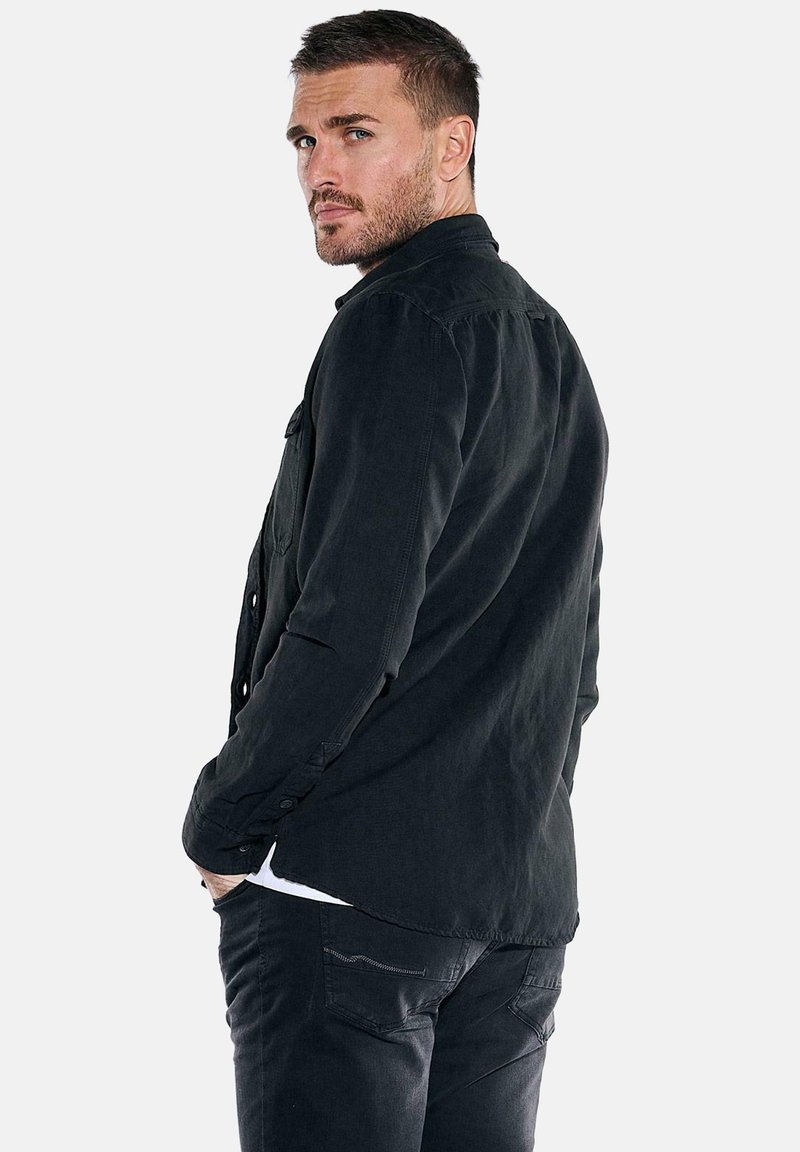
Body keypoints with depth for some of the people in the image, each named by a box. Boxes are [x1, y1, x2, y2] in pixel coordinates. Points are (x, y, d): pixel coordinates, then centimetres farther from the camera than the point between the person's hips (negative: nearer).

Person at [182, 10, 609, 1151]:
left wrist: (220, 827, -8)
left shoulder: (401, 322, -12)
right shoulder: (552, 344, 16)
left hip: (349, 886, -9)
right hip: (522, 904, 9)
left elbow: (347, 627, -19)